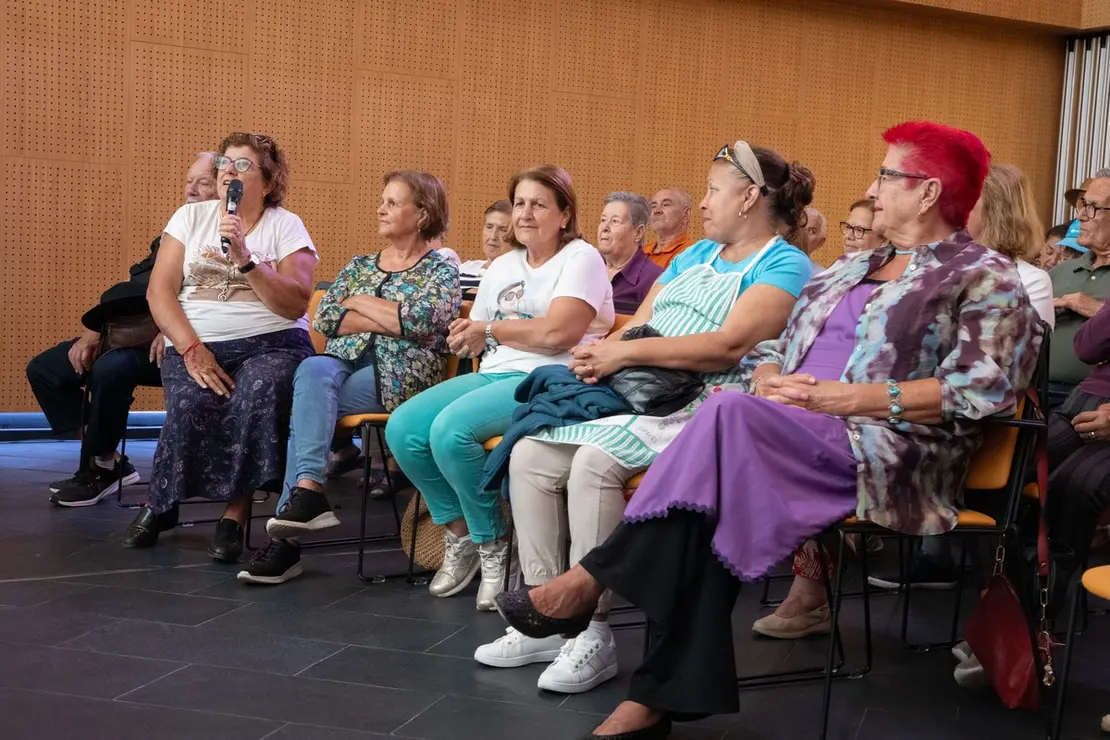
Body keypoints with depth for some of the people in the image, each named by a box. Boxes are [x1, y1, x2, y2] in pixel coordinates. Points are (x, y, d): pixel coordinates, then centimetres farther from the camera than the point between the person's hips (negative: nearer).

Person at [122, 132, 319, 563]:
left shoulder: (286, 226, 6)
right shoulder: (191, 217, 12)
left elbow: (295, 305, -7)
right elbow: (159, 292, 3)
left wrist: (244, 258, -17)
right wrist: (191, 348, -11)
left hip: (272, 344, -1)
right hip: (195, 343, 1)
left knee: (259, 395, -34)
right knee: (191, 403, -30)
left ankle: (235, 515, -19)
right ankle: (160, 505, -4)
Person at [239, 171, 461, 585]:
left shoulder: (441, 272, 8)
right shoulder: (359, 266, 22)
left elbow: (421, 320, -13)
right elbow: (324, 318, 7)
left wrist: (358, 303, -1)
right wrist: (392, 321, -2)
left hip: (399, 376, -4)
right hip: (346, 363, 4)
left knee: (308, 398, -28)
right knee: (313, 369, -31)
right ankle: (307, 494, -39)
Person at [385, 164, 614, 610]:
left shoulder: (580, 259, -1)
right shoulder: (503, 266, 22)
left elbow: (557, 333, -17)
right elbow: (474, 340, 21)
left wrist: (490, 329, -5)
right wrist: (466, 337, -4)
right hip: (492, 375, 8)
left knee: (450, 430, -30)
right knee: (402, 428, -13)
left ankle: (492, 545, -10)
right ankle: (460, 535, 3)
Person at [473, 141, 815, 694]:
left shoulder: (784, 266, -3)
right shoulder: (693, 256, 24)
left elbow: (731, 345, -18)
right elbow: (638, 324, 18)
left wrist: (627, 352, -18)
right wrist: (599, 355, -5)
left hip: (709, 402, -8)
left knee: (595, 460, -32)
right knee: (529, 454, -10)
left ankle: (594, 638, -22)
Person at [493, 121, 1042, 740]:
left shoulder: (985, 278, 3)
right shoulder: (850, 268, 26)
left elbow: (979, 393, -11)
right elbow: (775, 346, 25)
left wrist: (842, 397, -17)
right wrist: (770, 383, -2)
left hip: (886, 453, -6)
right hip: (793, 438, 6)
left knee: (728, 415, -31)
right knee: (711, 502, -28)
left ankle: (592, 579, -23)